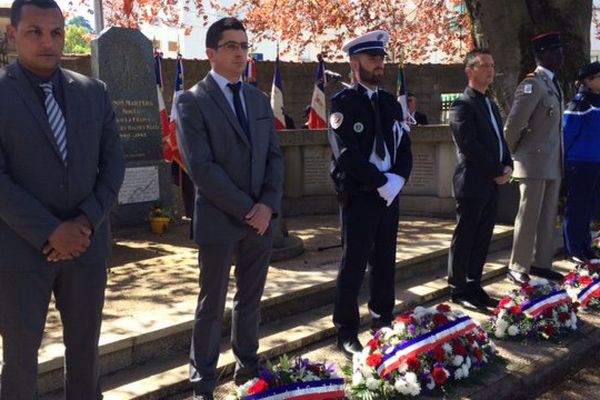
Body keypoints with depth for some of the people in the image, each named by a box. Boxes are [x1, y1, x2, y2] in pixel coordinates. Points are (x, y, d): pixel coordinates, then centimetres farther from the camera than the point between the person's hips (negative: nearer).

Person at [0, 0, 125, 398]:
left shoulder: (94, 92, 6)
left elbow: (113, 163, 5)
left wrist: (86, 222, -9)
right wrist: (50, 233, -17)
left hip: (87, 243, 4)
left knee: (85, 346, 14)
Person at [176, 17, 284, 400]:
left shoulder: (259, 99, 11)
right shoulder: (192, 101, -7)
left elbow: (275, 156, 8)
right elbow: (201, 167, -14)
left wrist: (268, 205, -7)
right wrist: (245, 210, -15)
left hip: (261, 217, 5)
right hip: (219, 219, -5)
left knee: (251, 300, 14)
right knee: (212, 304, 6)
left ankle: (248, 367, 30)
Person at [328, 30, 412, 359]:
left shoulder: (391, 103, 13)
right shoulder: (343, 102, -7)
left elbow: (404, 147, 11)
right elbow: (348, 155, -16)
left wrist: (397, 180, -7)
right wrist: (381, 183, -15)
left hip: (390, 194, 6)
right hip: (359, 196, -6)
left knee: (385, 262, 14)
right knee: (353, 266, -1)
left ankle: (383, 323, 27)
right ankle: (346, 333, 10)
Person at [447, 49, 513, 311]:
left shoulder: (490, 104, 18)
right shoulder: (463, 105, -10)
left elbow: (499, 140, 20)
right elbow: (469, 145, -18)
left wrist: (507, 166, 2)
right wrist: (496, 171, -14)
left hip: (492, 183, 8)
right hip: (472, 184, -8)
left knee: (482, 240, 11)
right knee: (464, 240, 1)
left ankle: (474, 287, 20)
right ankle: (459, 290, 10)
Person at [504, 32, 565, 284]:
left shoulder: (554, 84, 13)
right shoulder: (532, 84, -15)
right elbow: (512, 125, -19)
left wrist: (559, 160, 14)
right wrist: (514, 154, -5)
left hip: (553, 163, 8)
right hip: (534, 162, -8)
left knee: (548, 216, 13)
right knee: (529, 216, -1)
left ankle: (541, 263, 23)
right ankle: (518, 267, 8)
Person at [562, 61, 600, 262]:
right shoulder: (579, 103, -11)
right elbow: (567, 133, -10)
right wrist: (565, 162, -6)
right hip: (581, 164, -7)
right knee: (577, 208, 0)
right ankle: (573, 249, 8)